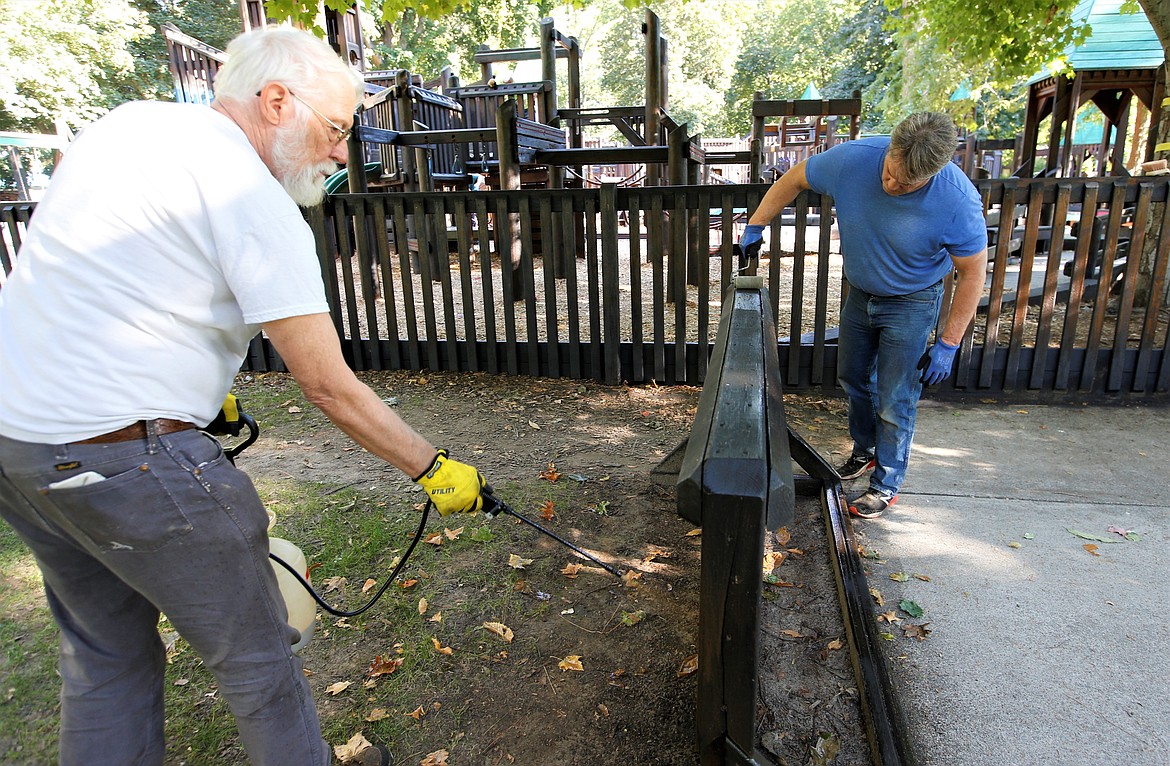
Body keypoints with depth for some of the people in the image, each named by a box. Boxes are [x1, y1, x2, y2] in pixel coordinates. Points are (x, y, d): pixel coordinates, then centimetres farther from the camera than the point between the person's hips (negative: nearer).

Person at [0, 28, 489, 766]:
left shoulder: (125, 120, 9)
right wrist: (434, 468, -7)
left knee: (105, 656, 24)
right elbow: (328, 386, -17)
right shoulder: (257, 205, -16)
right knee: (258, 658, 10)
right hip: (130, 455, -9)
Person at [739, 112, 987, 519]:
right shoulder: (853, 158, -26)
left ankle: (886, 484, 20)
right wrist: (755, 227, -5)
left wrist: (948, 344, -18)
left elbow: (973, 272, -18)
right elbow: (792, 181, -7)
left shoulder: (959, 202, -31)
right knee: (853, 378, 19)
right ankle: (865, 451, 43)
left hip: (910, 303, -4)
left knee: (895, 401, 0)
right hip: (860, 292, 5)